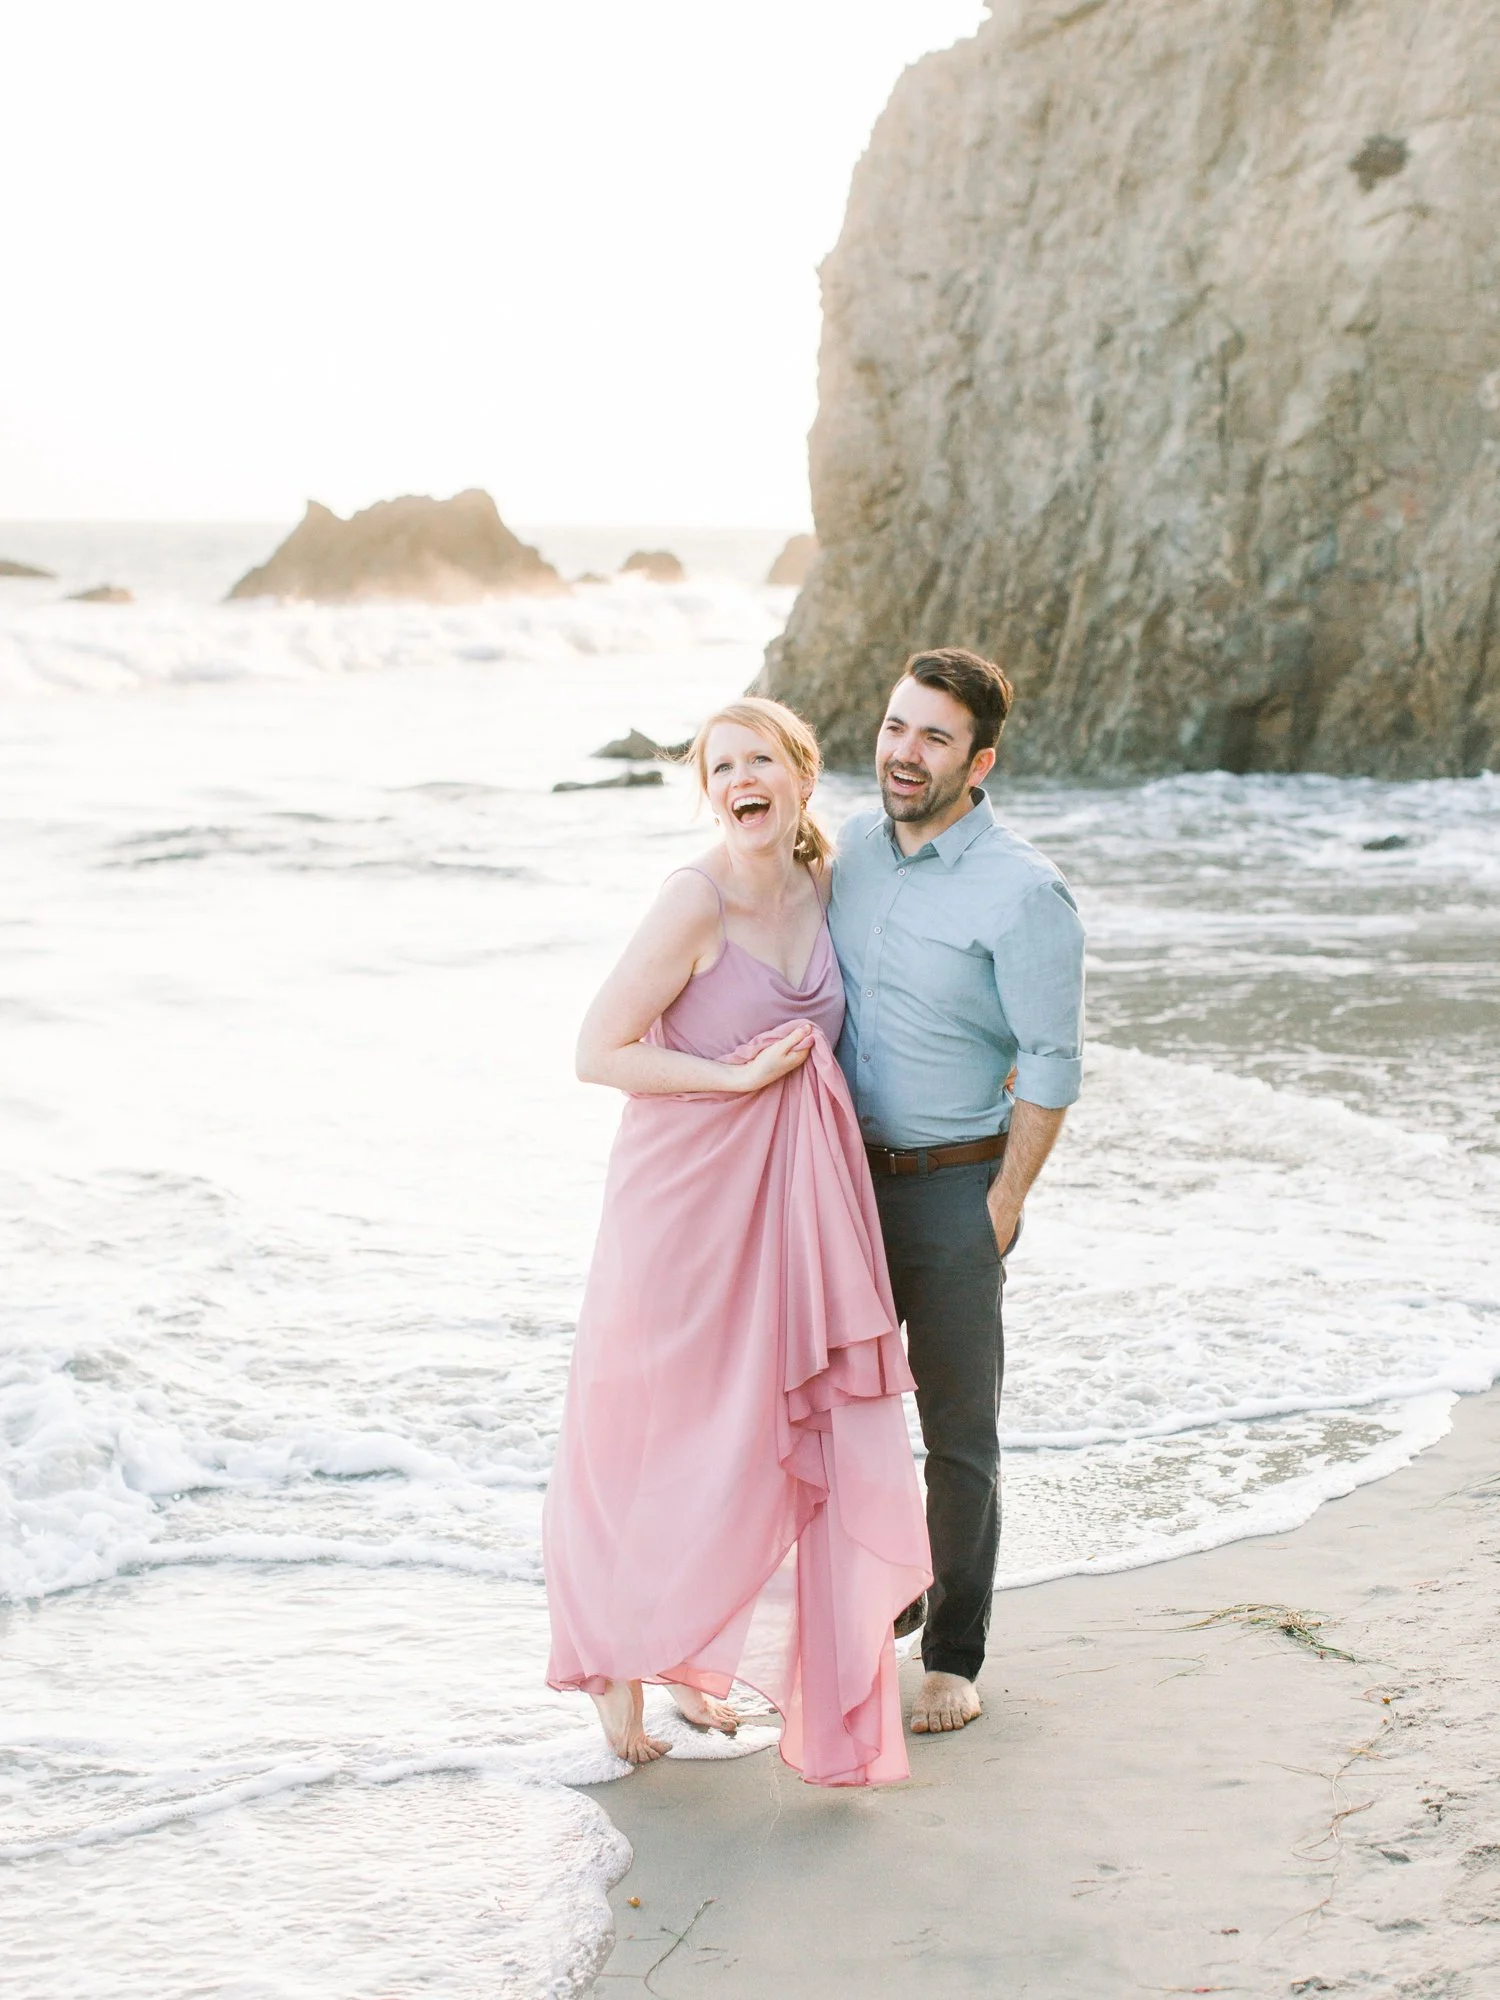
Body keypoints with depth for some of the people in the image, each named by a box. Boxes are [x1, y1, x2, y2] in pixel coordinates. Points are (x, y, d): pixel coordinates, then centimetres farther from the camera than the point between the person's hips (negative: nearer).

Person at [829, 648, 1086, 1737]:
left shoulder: (1023, 893, -17)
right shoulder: (851, 842, 2)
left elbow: (1052, 1065, -13)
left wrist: (1002, 1209, -11)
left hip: (953, 1185, -6)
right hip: (845, 1170, 6)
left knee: (959, 1432, 3)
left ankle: (954, 1654, 17)